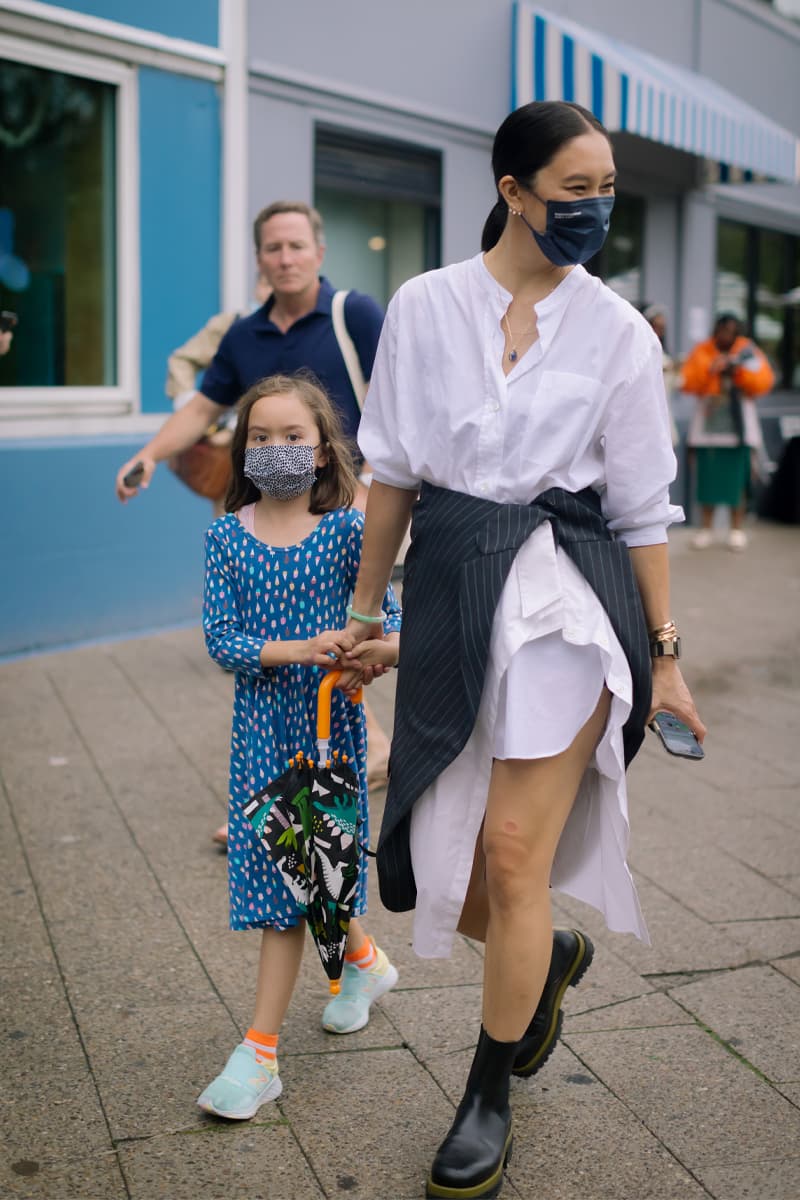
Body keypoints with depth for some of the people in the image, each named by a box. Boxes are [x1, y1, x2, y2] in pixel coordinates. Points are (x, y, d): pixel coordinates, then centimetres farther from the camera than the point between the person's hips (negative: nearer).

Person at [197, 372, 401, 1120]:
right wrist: (295, 650, -21)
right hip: (260, 722, 3)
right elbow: (219, 637, -6)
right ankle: (364, 960, 44)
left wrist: (386, 647, -27)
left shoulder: (345, 529, -4)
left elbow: (386, 612, -4)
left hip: (329, 720, -3)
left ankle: (259, 1052, 2)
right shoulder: (227, 536, -1)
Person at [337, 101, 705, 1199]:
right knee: (441, 869, 5)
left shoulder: (618, 330, 1)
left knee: (513, 850, -6)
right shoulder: (425, 308, 3)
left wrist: (664, 654, 4)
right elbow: (392, 472, 8)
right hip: (451, 586, 2)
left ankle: (489, 1099, 16)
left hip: (567, 589, -2)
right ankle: (548, 958, 41)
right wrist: (365, 609, 11)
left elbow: (643, 508, 4)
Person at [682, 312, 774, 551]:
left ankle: (737, 529, 7)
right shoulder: (701, 351, 6)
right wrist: (709, 370, -17)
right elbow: (688, 383, -2)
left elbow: (763, 382, -3)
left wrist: (738, 370, -14)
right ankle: (706, 528, 11)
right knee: (707, 476, 1)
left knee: (737, 478, -3)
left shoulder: (747, 351, 5)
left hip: (738, 426, -1)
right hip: (707, 426, 1)